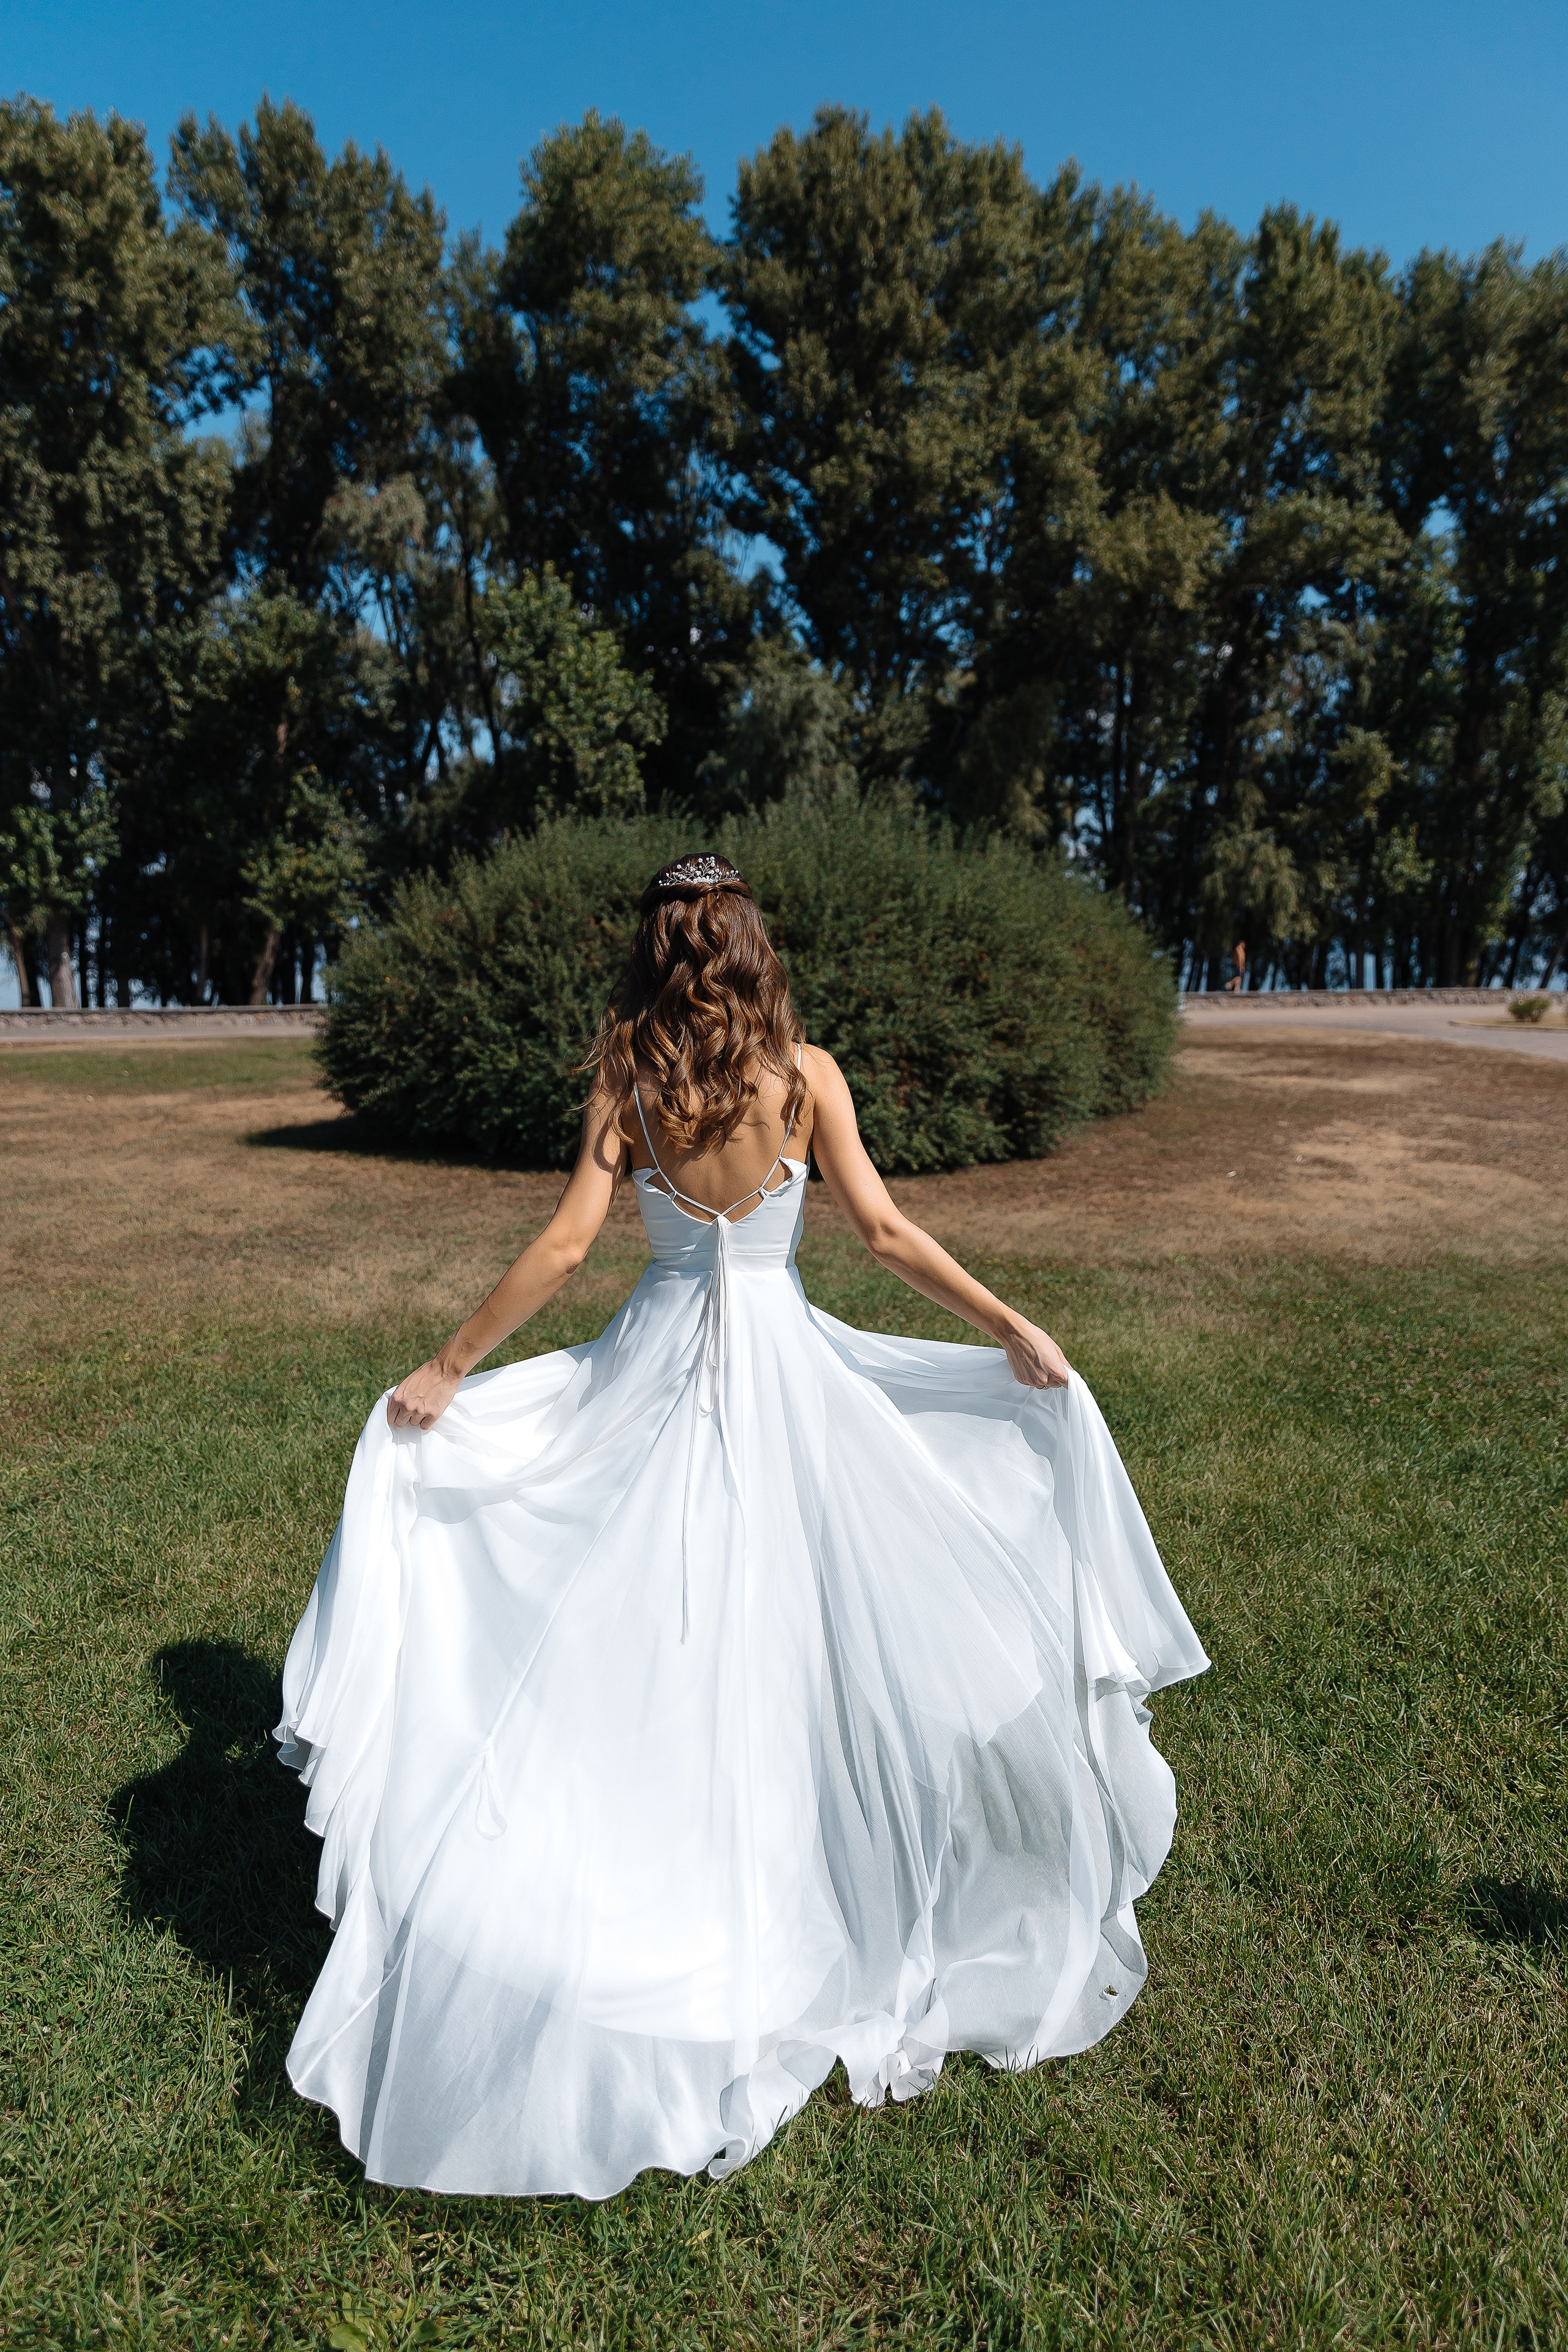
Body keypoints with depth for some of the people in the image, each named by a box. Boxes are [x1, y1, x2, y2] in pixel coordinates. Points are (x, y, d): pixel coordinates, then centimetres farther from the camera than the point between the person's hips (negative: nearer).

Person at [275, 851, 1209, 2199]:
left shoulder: (627, 1079, -5)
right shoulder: (807, 1074, -5)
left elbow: (567, 1245, -9)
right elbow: (883, 1234, -8)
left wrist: (448, 1368, -1)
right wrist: (1015, 1330, 1)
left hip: (657, 1372, 0)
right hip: (785, 1370, 0)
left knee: (644, 1645, 13)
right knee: (795, 1643, 15)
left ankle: (647, 1920, 27)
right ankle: (798, 1903, 32)